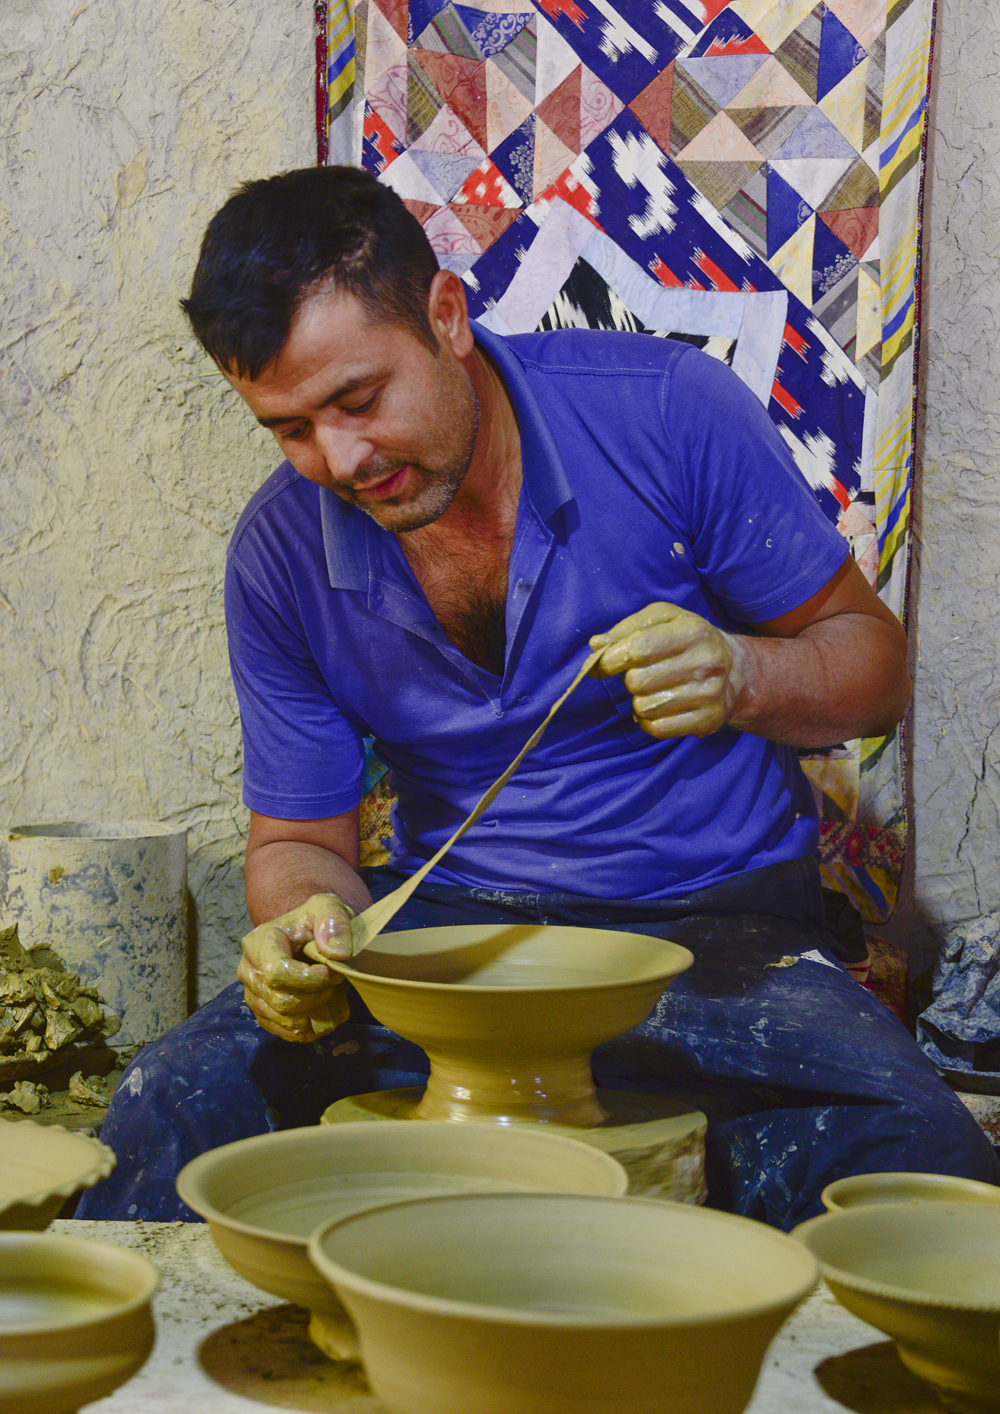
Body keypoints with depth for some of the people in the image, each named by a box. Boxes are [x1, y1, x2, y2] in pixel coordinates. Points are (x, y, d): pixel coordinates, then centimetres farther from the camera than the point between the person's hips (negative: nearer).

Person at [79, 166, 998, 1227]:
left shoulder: (669, 410, -10)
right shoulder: (278, 555, -2)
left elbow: (872, 662, -1)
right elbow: (300, 839, 7)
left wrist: (741, 676, -23)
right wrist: (308, 921, -17)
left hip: (713, 926, -1)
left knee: (911, 1157, -30)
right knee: (174, 1104, -24)